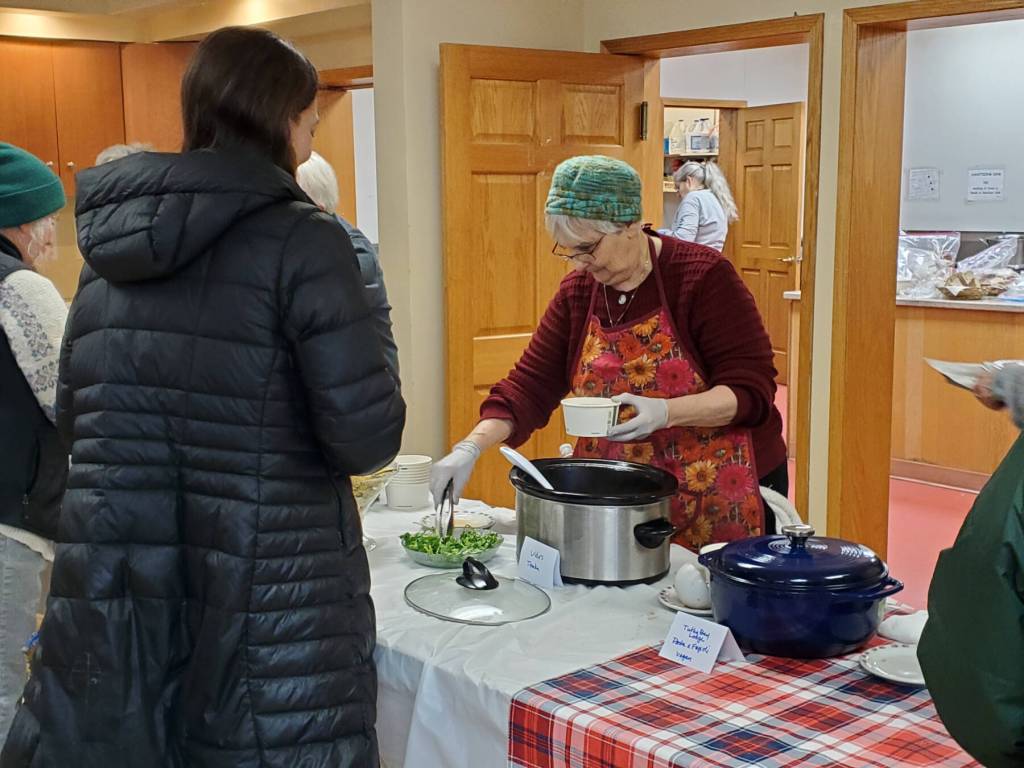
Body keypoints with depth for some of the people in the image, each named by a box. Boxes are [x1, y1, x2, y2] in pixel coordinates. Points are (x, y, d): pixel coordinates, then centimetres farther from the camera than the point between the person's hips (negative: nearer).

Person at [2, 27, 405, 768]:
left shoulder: (110, 243, 7)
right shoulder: (301, 239, -11)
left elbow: (73, 415, 16)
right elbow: (367, 435, -15)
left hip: (111, 601, 6)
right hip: (264, 609, -5)